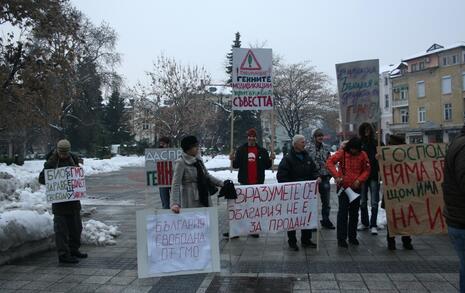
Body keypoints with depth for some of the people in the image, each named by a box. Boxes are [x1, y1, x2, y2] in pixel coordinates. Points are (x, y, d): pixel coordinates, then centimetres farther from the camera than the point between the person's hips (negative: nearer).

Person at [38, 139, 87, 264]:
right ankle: (63, 254, 2)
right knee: (61, 228, -4)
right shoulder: (51, 162, -9)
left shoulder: (73, 159, 5)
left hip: (73, 198, 6)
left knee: (76, 226, 15)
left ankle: (73, 250, 29)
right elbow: (42, 179, -6)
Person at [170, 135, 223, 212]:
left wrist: (222, 183, 9)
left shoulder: (198, 160, 8)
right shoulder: (181, 163, -11)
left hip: (204, 199, 6)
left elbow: (207, 175, 18)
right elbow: (176, 184, -17)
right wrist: (174, 203, -27)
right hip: (191, 201, -6)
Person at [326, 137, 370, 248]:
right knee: (343, 212, -3)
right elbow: (329, 162, -16)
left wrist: (359, 180, -13)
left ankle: (352, 236, 26)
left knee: (354, 213, 12)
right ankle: (341, 239, 3)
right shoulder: (342, 153, -8)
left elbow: (367, 170, 4)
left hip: (356, 188, 3)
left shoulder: (363, 155, 0)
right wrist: (337, 176, -26)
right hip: (343, 187, -3)